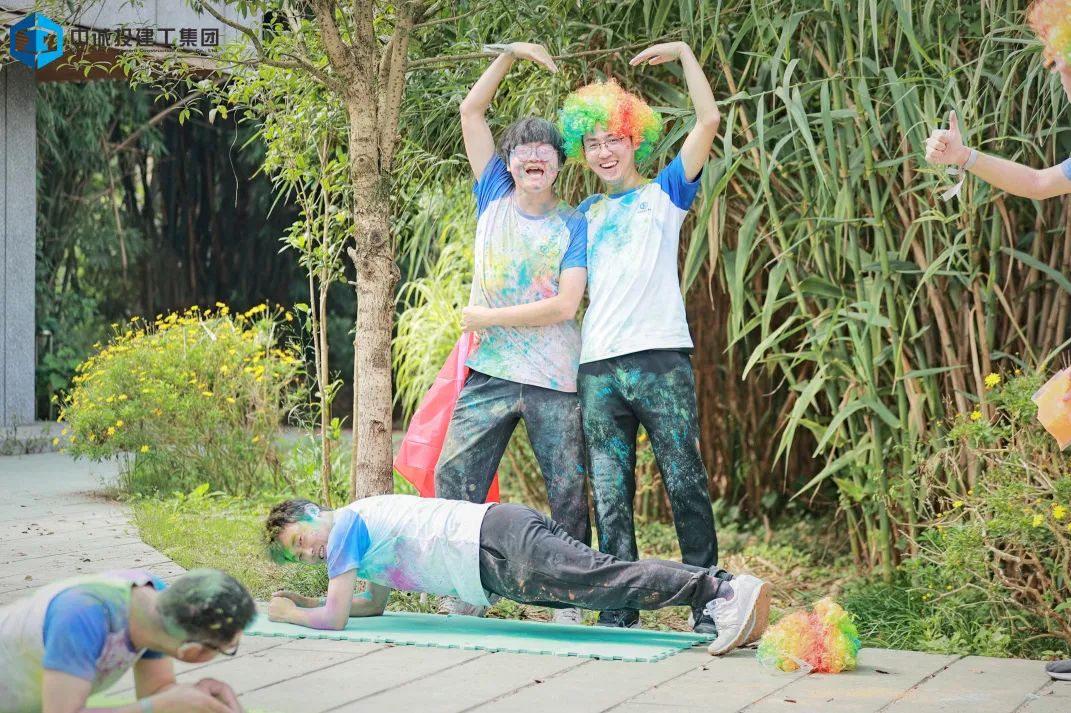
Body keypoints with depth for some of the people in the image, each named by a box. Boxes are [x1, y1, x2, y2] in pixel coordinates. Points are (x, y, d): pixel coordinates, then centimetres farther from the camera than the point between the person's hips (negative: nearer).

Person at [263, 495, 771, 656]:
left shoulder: (346, 525, 2)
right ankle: (729, 591, -12)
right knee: (600, 581, -1)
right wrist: (307, 600, 36)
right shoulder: (363, 537, 29)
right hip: (500, 541, 8)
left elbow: (335, 618, -1)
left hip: (498, 545, -8)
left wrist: (289, 614, 17)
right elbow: (373, 604, 42)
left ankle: (720, 592, -37)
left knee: (600, 581, -22)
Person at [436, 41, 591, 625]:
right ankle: (462, 598, 4)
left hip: (553, 379, -3)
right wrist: (511, 54, 1)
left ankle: (569, 603, 8)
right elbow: (471, 111, 6)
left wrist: (487, 316, -9)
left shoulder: (572, 226, -1)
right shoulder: (494, 199, 8)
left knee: (568, 493, 0)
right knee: (454, 482, -3)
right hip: (489, 374, 3)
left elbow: (565, 304, -12)